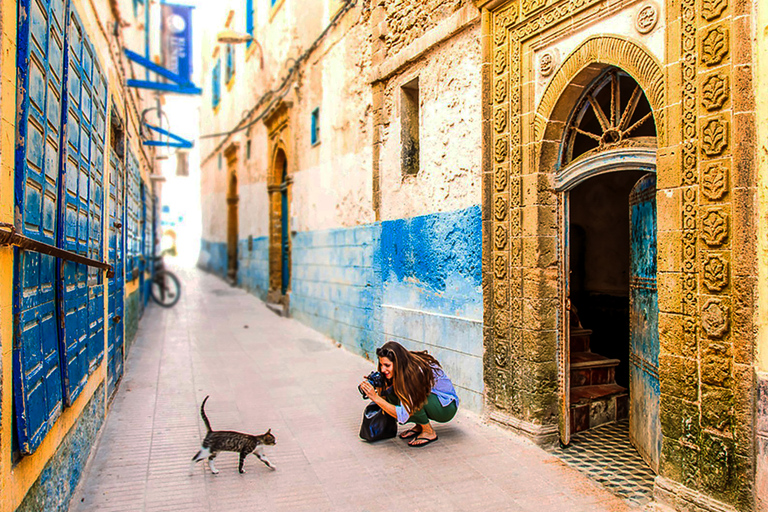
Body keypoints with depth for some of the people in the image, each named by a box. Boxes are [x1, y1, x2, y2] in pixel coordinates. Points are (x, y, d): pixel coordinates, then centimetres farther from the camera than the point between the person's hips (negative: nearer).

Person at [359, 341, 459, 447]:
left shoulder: (416, 372, -33)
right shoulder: (402, 369, -12)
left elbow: (403, 415, -33)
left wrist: (376, 398, -38)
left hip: (447, 407, -7)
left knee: (408, 395, -31)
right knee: (390, 392, -15)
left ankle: (429, 432, -11)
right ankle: (418, 426, 2)